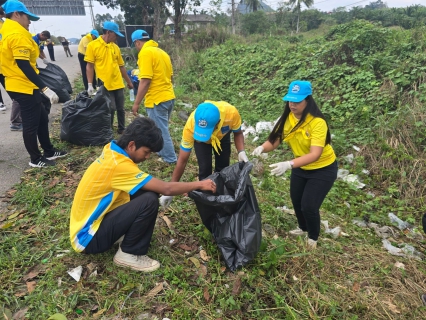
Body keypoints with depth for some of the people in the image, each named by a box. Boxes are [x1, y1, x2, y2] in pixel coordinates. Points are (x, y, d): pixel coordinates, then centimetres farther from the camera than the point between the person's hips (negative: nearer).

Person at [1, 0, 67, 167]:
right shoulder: (18, 34, -18)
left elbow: (14, 61, 16)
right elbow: (24, 66, -24)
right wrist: (45, 89, -24)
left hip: (18, 85, 10)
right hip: (24, 87, -10)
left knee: (42, 118, 18)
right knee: (31, 124, 2)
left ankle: (49, 151, 28)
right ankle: (36, 159, 16)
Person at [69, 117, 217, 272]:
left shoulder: (112, 150, -1)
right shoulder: (118, 164, -29)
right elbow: (166, 188, -26)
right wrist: (199, 184, -12)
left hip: (95, 218, 9)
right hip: (89, 237, -9)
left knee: (147, 191, -2)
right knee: (149, 200, -25)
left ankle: (124, 235, 9)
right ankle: (128, 254, -5)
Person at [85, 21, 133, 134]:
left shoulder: (115, 47, 8)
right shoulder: (92, 45, -5)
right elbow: (89, 66, -5)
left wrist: (129, 81, 17)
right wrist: (90, 85, -11)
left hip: (118, 84, 4)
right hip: (104, 85, -4)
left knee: (120, 108, 11)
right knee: (110, 109, -2)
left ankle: (122, 130, 28)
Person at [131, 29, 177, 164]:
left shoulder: (145, 52, -13)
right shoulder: (161, 52, 13)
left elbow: (145, 81, -21)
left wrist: (136, 103, -15)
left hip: (157, 100, -9)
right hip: (169, 97, 9)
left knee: (161, 131, 2)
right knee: (162, 129, 21)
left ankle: (170, 159, 11)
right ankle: (162, 152, 35)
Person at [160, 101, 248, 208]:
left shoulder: (231, 113, -42)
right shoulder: (191, 125, -43)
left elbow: (238, 133, -17)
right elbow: (182, 161, -34)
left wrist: (241, 151, -36)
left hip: (223, 136, 2)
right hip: (199, 139, -1)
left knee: (223, 166, 0)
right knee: (205, 168, -15)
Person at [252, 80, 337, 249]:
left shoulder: (317, 122, -31)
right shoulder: (287, 118, -14)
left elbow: (315, 154, -39)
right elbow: (274, 141, -17)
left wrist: (289, 164, -52)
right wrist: (262, 148, -40)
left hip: (323, 169, -6)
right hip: (300, 167, 6)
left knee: (309, 205, -7)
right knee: (296, 201, 16)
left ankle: (313, 238, 24)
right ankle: (303, 228, 47)